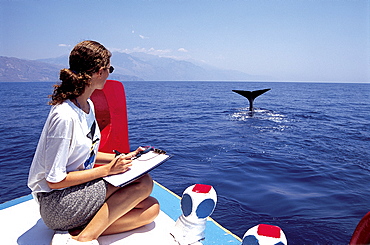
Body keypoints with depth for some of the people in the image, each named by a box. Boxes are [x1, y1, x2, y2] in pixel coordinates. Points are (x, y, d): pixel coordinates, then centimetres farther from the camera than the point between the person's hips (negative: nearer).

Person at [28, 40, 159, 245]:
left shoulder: (88, 105, 5)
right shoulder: (64, 117, -23)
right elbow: (55, 180, -20)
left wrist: (122, 158, 4)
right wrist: (107, 170, -18)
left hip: (80, 190, 8)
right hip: (55, 202, -8)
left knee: (151, 208, -6)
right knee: (143, 183, -21)